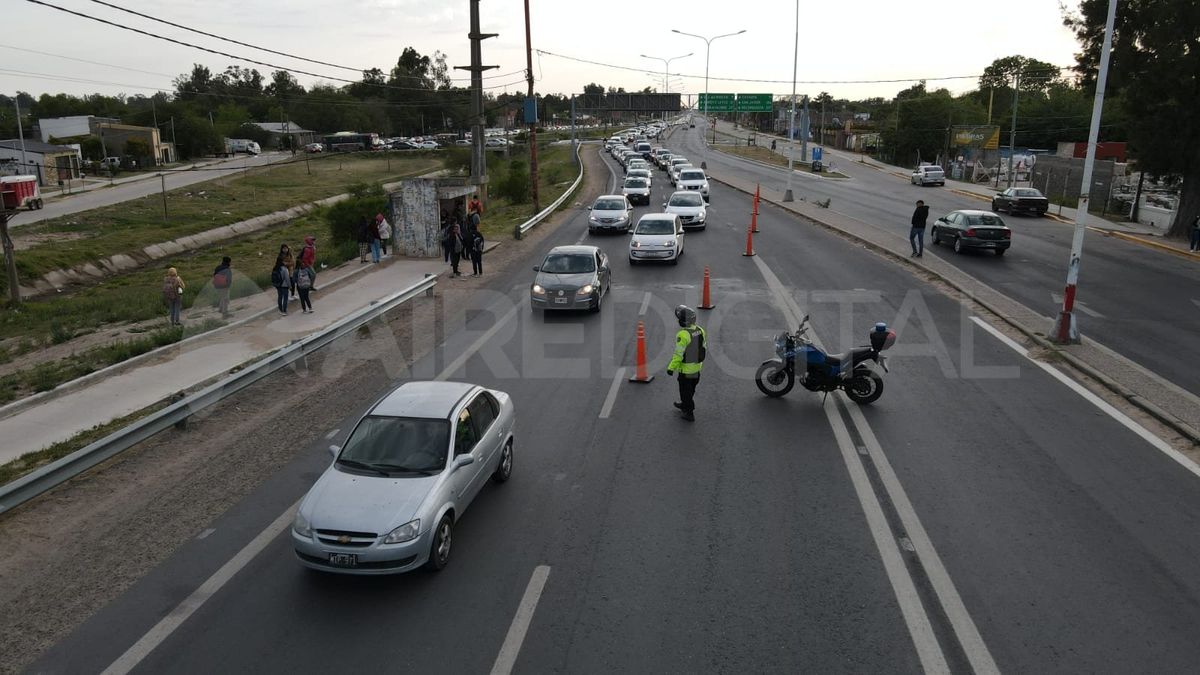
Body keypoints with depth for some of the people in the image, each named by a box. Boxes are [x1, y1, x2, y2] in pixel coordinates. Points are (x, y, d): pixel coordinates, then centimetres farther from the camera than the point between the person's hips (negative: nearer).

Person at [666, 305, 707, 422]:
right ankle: (685, 405, 44)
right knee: (691, 389, 25)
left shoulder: (683, 335, -28)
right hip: (697, 367, 7)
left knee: (686, 391, 9)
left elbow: (678, 354, -25)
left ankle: (689, 413, 17)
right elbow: (704, 348, 6)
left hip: (686, 369, -7)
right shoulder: (700, 330, -5)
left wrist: (671, 368, -16)